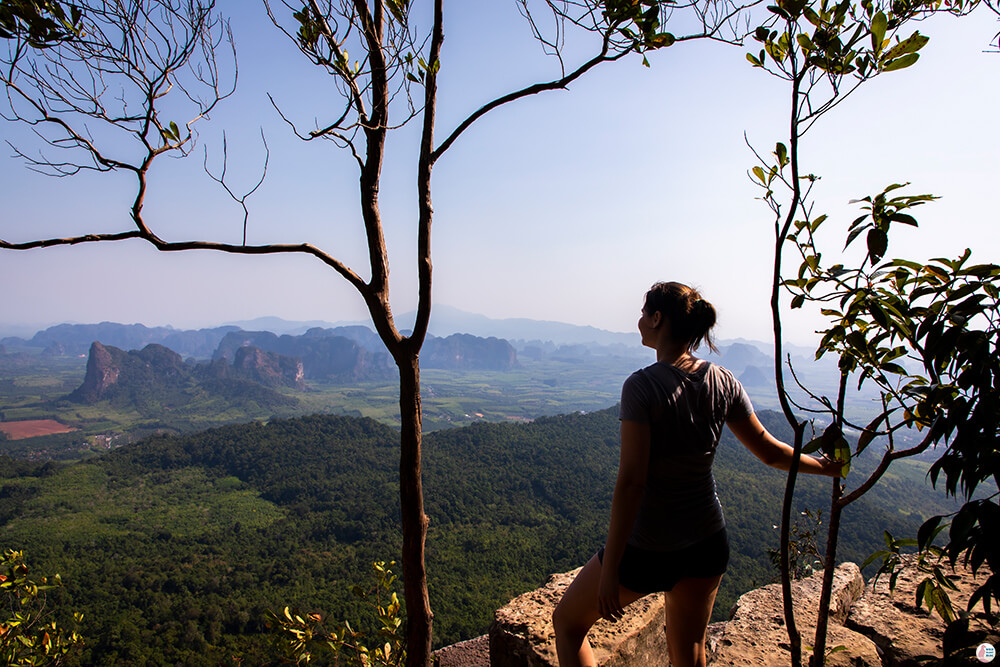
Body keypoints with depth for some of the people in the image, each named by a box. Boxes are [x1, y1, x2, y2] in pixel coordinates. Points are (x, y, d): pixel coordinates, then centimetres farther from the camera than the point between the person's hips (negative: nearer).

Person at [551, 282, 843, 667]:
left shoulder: (642, 386, -22)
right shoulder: (723, 382, -5)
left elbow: (631, 482, -25)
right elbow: (769, 451, 5)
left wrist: (609, 568, -19)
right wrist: (827, 466, 24)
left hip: (648, 548, -6)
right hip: (708, 542, 6)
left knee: (567, 622, 16)